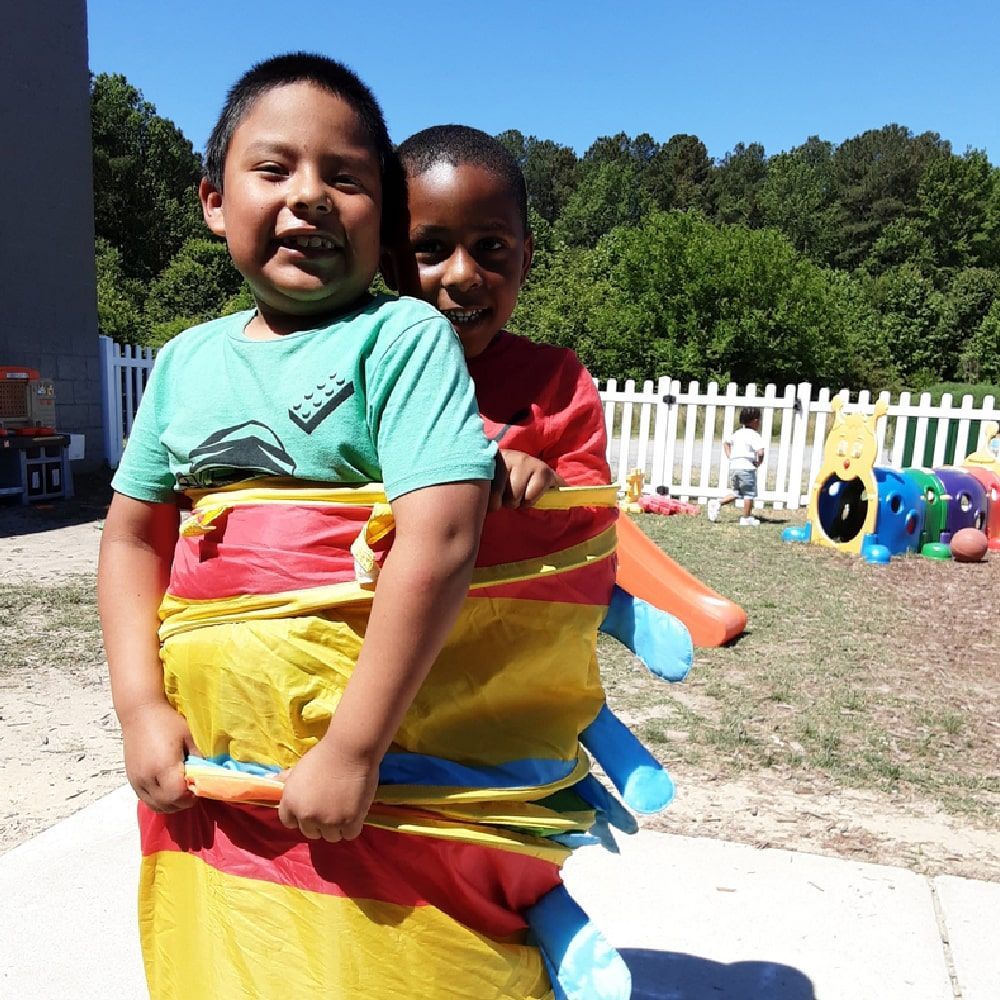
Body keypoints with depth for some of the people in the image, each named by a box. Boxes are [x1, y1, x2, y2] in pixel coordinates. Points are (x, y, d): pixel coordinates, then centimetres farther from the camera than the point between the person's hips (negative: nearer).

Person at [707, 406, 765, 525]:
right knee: (749, 493, 7)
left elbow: (726, 442, 29)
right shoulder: (754, 435, -10)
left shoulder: (737, 433, 13)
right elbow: (760, 452, -21)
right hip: (747, 467, -7)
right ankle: (746, 518, 11)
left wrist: (729, 456, 22)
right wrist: (759, 463, -3)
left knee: (736, 493, 18)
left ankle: (717, 503, 1)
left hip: (733, 466, 7)